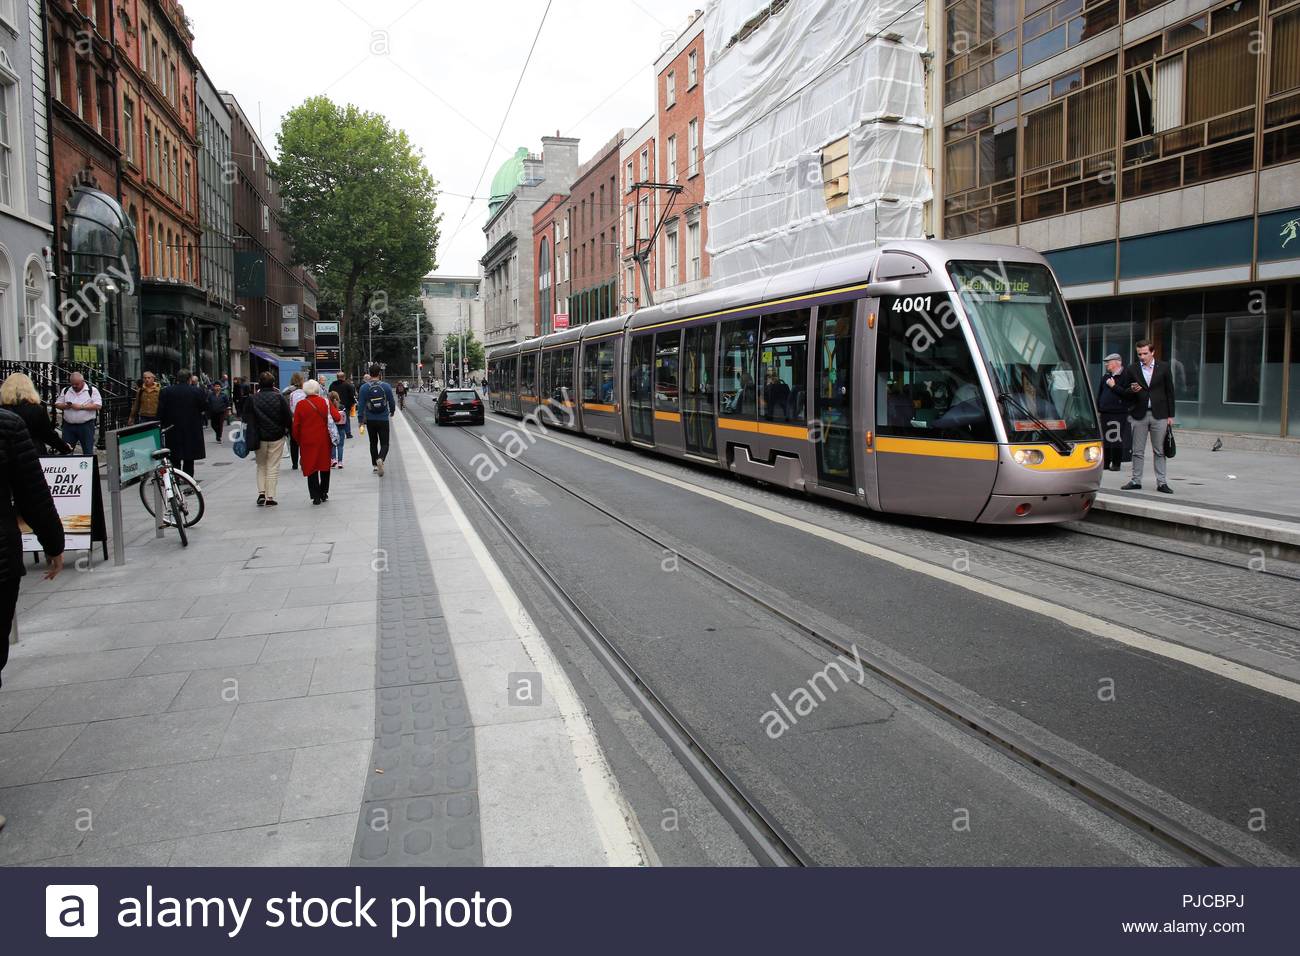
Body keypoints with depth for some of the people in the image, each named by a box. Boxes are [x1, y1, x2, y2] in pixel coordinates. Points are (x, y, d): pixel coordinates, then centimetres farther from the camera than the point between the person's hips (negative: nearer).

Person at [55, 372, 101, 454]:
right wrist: (65, 406, -7)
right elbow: (57, 404, 16)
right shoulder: (65, 391, 14)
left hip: (86, 426, -4)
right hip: (68, 426, 4)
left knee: (88, 451, 0)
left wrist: (81, 406, -16)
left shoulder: (92, 390, -1)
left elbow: (98, 405, -10)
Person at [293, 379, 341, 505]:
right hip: (324, 440, 1)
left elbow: (296, 425, -3)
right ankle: (324, 493, 21)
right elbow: (337, 417, -10)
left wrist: (298, 440, 10)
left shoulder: (300, 405, -4)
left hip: (307, 441, -1)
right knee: (325, 466, 16)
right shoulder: (325, 402, -4)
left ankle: (316, 497, 1)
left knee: (311, 467, 5)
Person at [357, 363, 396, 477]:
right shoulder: (386, 386, -6)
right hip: (383, 419, -1)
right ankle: (380, 459, -27)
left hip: (370, 420, 1)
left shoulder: (364, 388, -6)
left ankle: (375, 465, 19)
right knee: (384, 443, 1)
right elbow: (392, 402, 3)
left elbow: (361, 405, -6)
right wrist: (392, 412, 22)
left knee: (373, 443, 17)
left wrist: (360, 420, -1)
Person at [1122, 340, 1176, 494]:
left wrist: (1170, 415, 2)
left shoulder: (1163, 368, 3)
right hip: (1139, 415, 1)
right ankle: (1136, 481, 12)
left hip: (1159, 415, -1)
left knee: (1160, 451, 3)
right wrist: (1132, 390, -15)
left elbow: (1169, 392, 5)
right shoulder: (1132, 369, 5)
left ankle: (1162, 483, 8)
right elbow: (1127, 393, 10)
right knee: (1138, 451, 5)